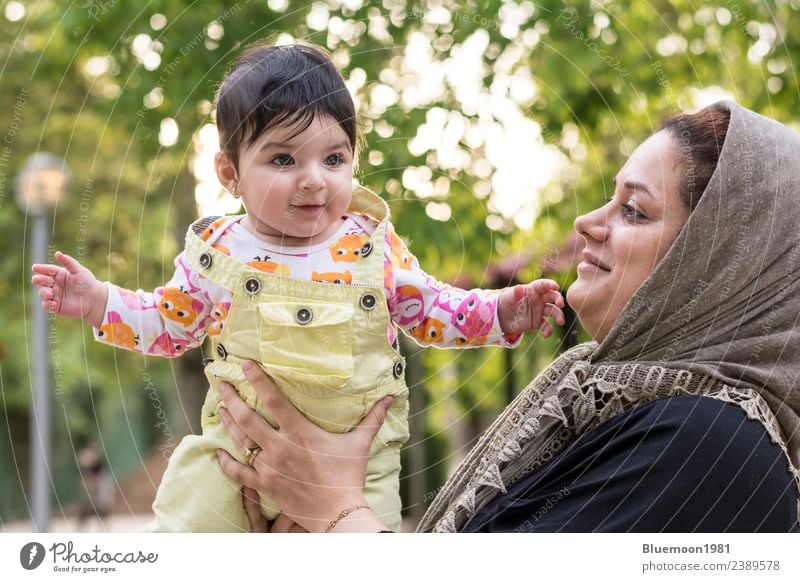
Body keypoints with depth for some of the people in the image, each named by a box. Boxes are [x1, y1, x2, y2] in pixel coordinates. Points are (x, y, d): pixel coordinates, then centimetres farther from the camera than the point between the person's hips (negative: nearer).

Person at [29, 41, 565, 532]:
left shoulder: (374, 247, -5)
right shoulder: (217, 251, -5)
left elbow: (432, 311, 7)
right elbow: (169, 325, 9)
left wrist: (501, 312, -6)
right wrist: (99, 302, -4)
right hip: (233, 451, 0)